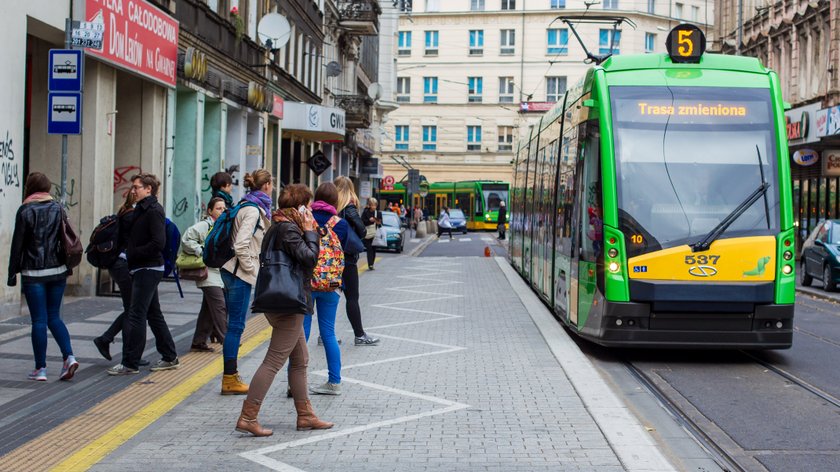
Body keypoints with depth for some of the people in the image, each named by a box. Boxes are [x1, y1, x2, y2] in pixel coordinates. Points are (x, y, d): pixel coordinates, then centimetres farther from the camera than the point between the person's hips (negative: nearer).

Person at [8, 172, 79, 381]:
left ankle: (40, 369, 4)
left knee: (39, 320, 1)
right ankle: (69, 357, -4)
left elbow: (18, 244, -6)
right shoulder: (58, 208, 6)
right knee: (54, 317, 13)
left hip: (33, 274, -4)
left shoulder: (25, 211, -6)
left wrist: (12, 273, -1)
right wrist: (67, 267, 15)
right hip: (58, 271, 4)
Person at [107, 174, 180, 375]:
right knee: (153, 314, 15)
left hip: (148, 269, -10)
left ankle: (130, 363, -5)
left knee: (135, 315, -8)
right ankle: (169, 357, 23)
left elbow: (158, 243, -22)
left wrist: (133, 254, -17)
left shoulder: (154, 211, -14)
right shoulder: (141, 209, 17)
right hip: (142, 269, 10)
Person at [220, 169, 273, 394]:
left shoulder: (249, 207, 13)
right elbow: (241, 245, -23)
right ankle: (230, 379, 0)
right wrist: (250, 268, -12)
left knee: (235, 325, 12)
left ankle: (230, 376, 18)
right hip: (240, 274, -9)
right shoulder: (253, 210, -15)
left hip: (233, 272, 9)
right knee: (236, 325, -5)